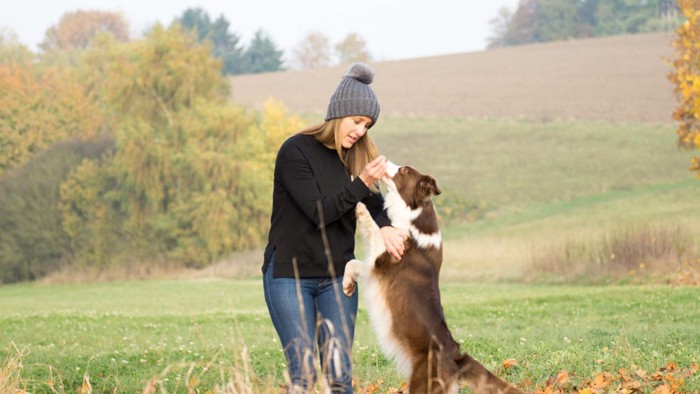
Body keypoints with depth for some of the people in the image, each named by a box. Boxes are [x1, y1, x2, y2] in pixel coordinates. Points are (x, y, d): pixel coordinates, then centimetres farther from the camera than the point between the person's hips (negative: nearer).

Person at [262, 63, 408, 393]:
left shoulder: (355, 156, 8)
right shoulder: (296, 151, -10)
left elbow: (377, 202, 2)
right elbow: (318, 212, -16)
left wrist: (385, 226, -20)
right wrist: (361, 183, -26)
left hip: (337, 277, 5)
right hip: (289, 275, -5)